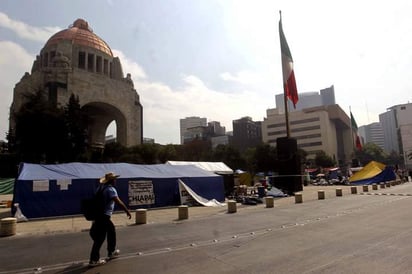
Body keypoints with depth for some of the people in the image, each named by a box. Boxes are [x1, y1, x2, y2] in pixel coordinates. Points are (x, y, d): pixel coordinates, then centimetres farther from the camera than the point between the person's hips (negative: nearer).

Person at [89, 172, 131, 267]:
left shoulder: (100, 188, 11)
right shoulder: (111, 189, -16)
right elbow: (118, 201, -27)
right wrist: (127, 211, -24)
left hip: (98, 214, 9)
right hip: (104, 216, -9)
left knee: (111, 230, 22)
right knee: (100, 238, -2)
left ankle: (111, 252, 33)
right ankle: (94, 260, 5)